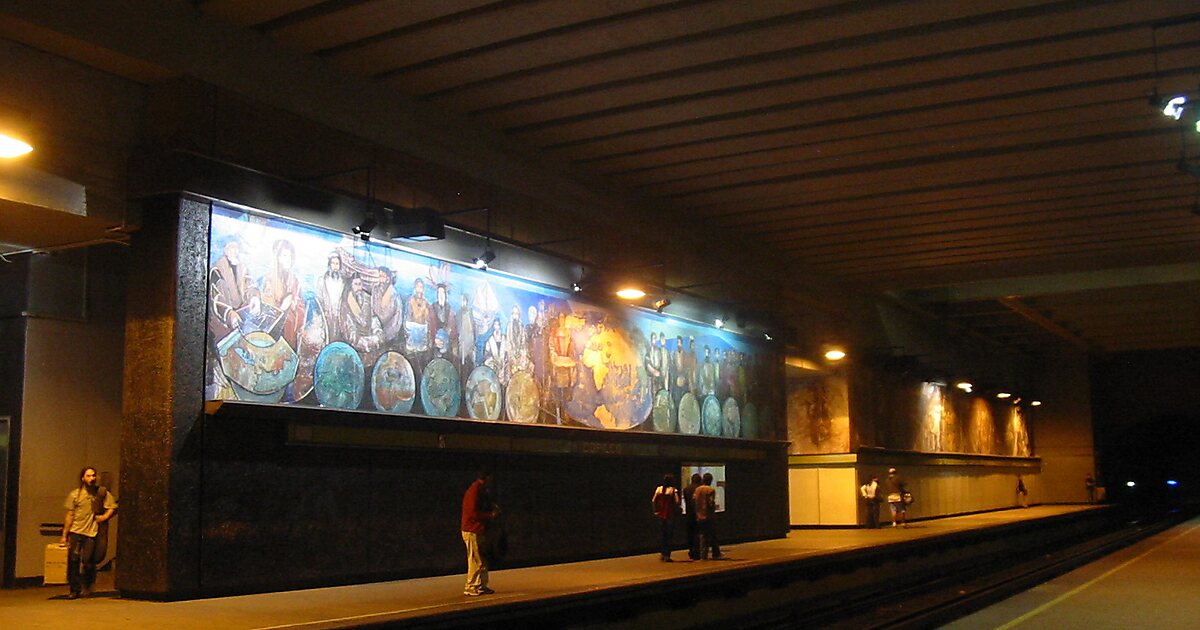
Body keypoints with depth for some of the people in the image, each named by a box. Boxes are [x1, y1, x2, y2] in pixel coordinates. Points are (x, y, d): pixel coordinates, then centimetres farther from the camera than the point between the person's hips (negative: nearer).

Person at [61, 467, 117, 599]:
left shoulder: (102, 492, 3)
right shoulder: (75, 494, 5)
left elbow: (113, 507, 8)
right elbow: (69, 515, 8)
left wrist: (104, 517, -9)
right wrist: (64, 535, 7)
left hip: (92, 532, -1)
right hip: (76, 531, 1)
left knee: (87, 561, -7)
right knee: (73, 561, -2)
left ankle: (86, 587, 16)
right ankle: (75, 590, 9)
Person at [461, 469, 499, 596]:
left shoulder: (482, 491, 13)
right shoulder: (474, 492, -18)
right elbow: (473, 513, -23)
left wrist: (493, 509, 7)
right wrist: (491, 515, -16)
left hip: (480, 531, 10)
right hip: (473, 532, -10)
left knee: (483, 560, 12)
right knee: (476, 561, -6)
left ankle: (481, 586, 18)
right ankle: (470, 588, 0)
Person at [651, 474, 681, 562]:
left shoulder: (659, 489, 3)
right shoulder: (673, 490, -9)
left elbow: (653, 501, 4)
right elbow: (677, 502, -18)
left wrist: (655, 510, 13)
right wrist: (677, 510, -1)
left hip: (661, 515, 4)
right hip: (670, 515, -4)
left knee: (663, 535, 17)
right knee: (669, 536, 3)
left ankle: (663, 554, 21)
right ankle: (667, 556, 1)